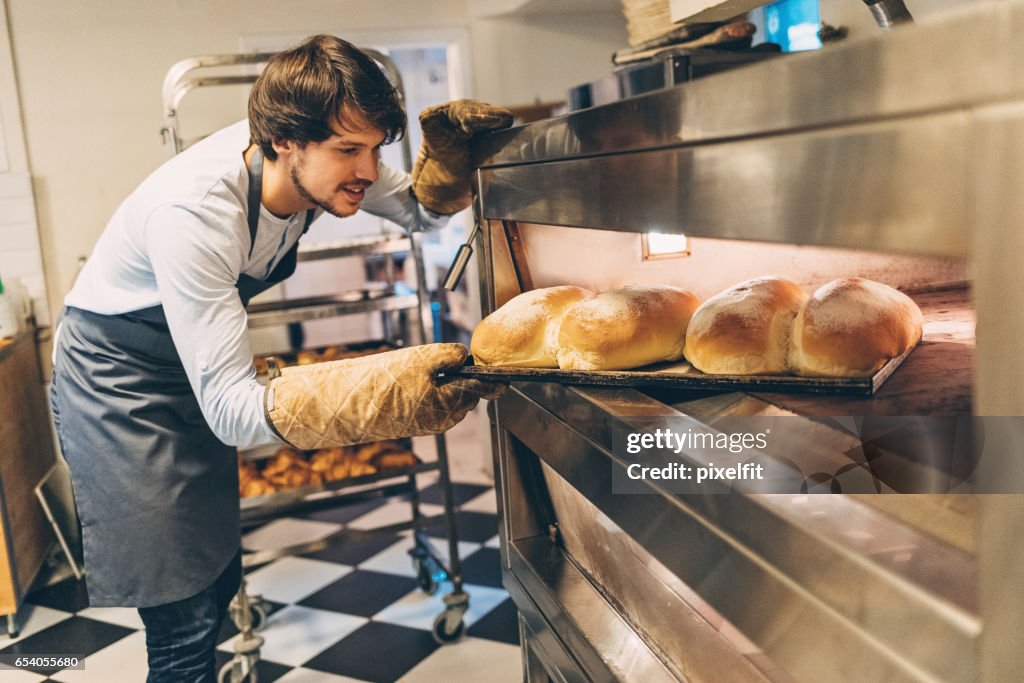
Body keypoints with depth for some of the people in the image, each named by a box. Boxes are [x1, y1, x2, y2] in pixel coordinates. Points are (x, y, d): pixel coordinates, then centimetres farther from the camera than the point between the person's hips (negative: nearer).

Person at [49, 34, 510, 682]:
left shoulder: (318, 159, -17)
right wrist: (387, 391, -54)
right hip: (117, 378, -6)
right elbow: (230, 408, -38)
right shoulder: (192, 212, -37)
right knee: (185, 617, -8)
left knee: (221, 577, 15)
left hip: (198, 365, 7)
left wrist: (450, 148, -23)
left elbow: (422, 208, 1)